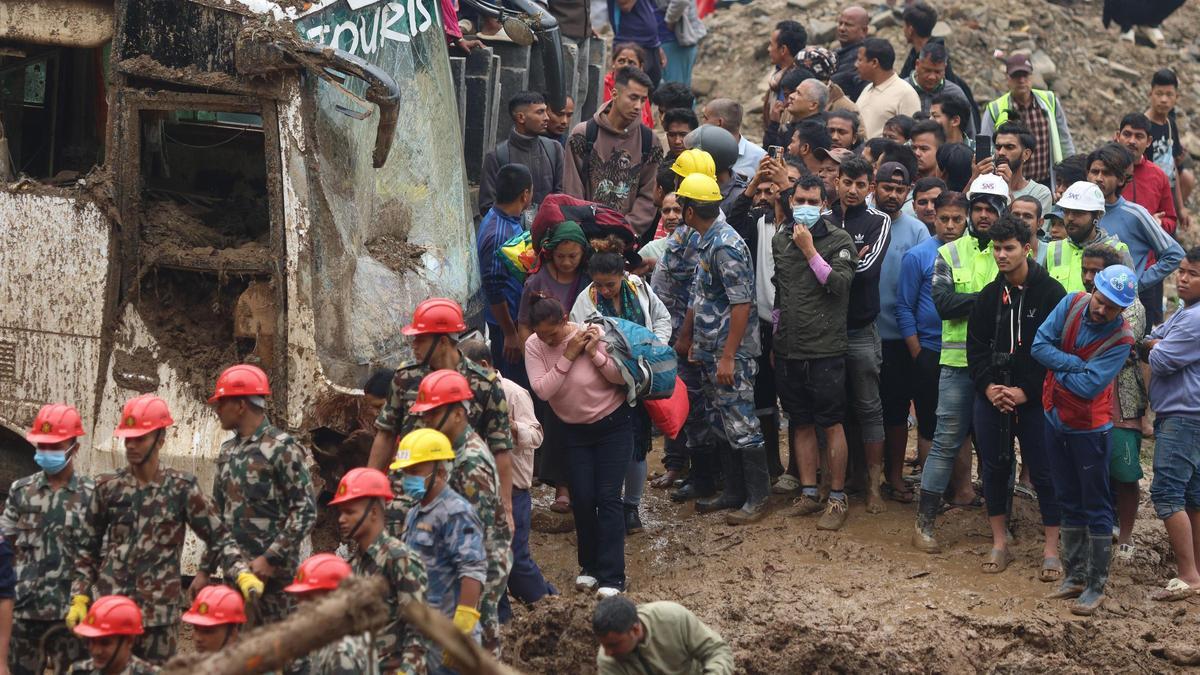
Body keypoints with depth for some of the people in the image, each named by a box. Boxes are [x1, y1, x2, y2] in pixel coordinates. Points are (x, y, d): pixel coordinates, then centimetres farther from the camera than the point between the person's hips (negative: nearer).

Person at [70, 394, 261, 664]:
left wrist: (243, 575, -16)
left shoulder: (181, 488, 1)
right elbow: (87, 549, 13)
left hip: (159, 614, -1)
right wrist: (79, 599, 5)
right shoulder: (108, 487, 7)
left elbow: (219, 538, 0)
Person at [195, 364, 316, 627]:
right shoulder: (228, 451, 16)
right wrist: (205, 570, 17)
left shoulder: (281, 448, -9)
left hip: (272, 570, -8)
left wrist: (271, 558, -19)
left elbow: (306, 511, -14)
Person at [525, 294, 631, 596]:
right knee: (582, 499, 2)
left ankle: (611, 576, -6)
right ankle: (590, 566, 21)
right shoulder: (534, 346, -11)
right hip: (575, 431, 3)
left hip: (613, 425, -3)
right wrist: (568, 357, -27)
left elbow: (623, 377, -15)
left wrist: (595, 355, -28)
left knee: (608, 497, -8)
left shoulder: (595, 334, -18)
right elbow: (542, 390, -22)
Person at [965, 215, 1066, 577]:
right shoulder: (988, 296, 9)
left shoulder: (1051, 293, -6)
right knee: (994, 468, 9)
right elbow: (976, 346, 9)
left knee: (1043, 472, -2)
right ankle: (999, 544, 19)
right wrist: (988, 386, -8)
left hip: (1035, 399, -5)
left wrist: (1025, 392, -14)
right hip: (991, 398, 5)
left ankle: (1051, 549, 4)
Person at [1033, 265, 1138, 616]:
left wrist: (1057, 366, -12)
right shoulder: (1072, 304, -7)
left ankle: (1096, 587, 8)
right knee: (1070, 504, 16)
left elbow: (1088, 386, -25)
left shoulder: (1120, 339, -20)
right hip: (1056, 418, 6)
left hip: (1088, 426, -6)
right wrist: (1076, 365, -20)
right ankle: (1074, 577, 27)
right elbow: (1040, 344, -11)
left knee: (1096, 508, 2)